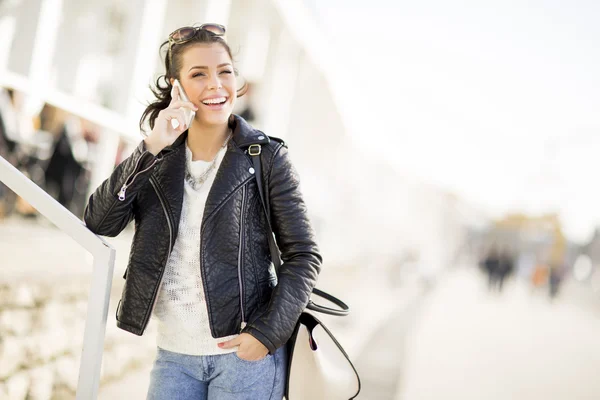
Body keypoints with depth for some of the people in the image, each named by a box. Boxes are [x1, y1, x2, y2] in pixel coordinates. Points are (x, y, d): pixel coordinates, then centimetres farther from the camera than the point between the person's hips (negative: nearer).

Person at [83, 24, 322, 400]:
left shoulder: (266, 156, -6)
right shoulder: (158, 158, 4)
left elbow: (303, 255, -4)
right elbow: (99, 224, -8)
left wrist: (267, 333, -12)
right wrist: (151, 148, -16)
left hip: (244, 352, -3)